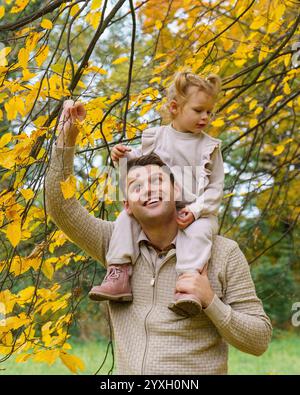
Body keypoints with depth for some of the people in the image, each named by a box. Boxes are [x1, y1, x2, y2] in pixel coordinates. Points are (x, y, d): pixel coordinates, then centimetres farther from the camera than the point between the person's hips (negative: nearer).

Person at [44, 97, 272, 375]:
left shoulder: (222, 253, -3)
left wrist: (209, 301, -16)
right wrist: (67, 138, -5)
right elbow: (60, 207, 3)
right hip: (126, 368, 3)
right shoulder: (118, 243, 7)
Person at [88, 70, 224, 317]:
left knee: (200, 230, -34)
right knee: (127, 217, -19)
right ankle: (119, 275, -24)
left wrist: (195, 211, -16)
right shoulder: (156, 137, 7)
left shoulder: (210, 147, 3)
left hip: (197, 212, -3)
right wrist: (124, 156, -3)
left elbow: (215, 187, 0)